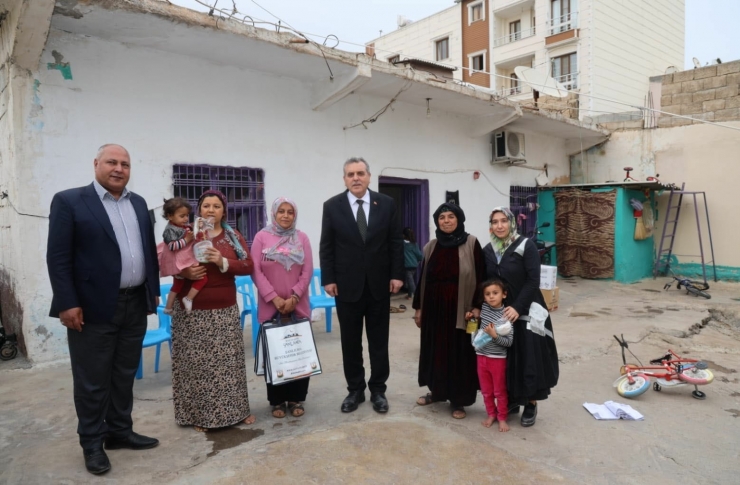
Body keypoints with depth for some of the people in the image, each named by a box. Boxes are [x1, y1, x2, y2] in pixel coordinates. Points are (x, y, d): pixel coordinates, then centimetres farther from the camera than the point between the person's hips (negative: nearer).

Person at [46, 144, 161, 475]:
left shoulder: (138, 203, 12)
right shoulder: (69, 201, -5)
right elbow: (58, 257, -9)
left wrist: (154, 291, 11)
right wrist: (67, 303, -14)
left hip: (135, 305, 6)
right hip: (93, 307, -5)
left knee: (125, 376, 16)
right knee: (92, 381, 7)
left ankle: (120, 432, 31)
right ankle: (92, 443, 22)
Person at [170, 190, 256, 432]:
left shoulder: (233, 236, 6)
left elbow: (248, 266, -3)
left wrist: (223, 262, -18)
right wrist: (184, 272, -19)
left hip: (225, 311, 2)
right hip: (192, 311, -2)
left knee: (229, 360, 9)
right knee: (196, 362, 3)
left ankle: (236, 409, 22)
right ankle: (199, 414, 17)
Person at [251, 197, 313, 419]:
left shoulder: (302, 238, 4)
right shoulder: (261, 237, 0)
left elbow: (308, 271, 0)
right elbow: (256, 271, -4)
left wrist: (294, 297, -10)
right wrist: (274, 297, -12)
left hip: (298, 306, 1)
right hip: (270, 306, -1)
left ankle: (296, 399, 19)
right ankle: (277, 401, 19)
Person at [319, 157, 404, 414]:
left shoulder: (386, 203, 1)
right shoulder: (332, 206, 0)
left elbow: (396, 242, 2)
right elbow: (326, 246, -1)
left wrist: (396, 274, -4)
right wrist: (328, 279, -6)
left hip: (379, 284, 1)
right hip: (347, 285, 0)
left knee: (379, 341, 10)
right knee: (351, 342, 10)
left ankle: (378, 389, 24)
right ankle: (355, 390, 25)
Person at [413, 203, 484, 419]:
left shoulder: (471, 243, -5)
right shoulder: (431, 246, 6)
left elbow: (480, 277, -6)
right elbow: (423, 278, 9)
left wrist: (477, 306, -12)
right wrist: (419, 307, 8)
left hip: (460, 308, -4)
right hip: (434, 307, 4)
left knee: (460, 352, 5)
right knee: (435, 350, 13)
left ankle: (458, 399, 19)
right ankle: (437, 391, 32)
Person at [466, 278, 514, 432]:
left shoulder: (506, 315, -16)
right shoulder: (484, 308, -3)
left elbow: (508, 342, -16)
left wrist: (494, 335, -28)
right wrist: (472, 317, 5)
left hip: (498, 358, -4)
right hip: (482, 356, 5)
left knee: (500, 391, 11)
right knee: (486, 390, 16)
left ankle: (502, 418, 27)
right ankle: (491, 414, 34)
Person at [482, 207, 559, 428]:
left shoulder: (526, 246, -9)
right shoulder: (487, 250, 6)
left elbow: (533, 281, -14)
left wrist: (517, 307, -21)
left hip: (526, 312, -4)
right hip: (499, 313, 4)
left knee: (528, 358, 0)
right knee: (504, 358, 8)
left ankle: (531, 404, 15)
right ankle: (511, 400, 23)